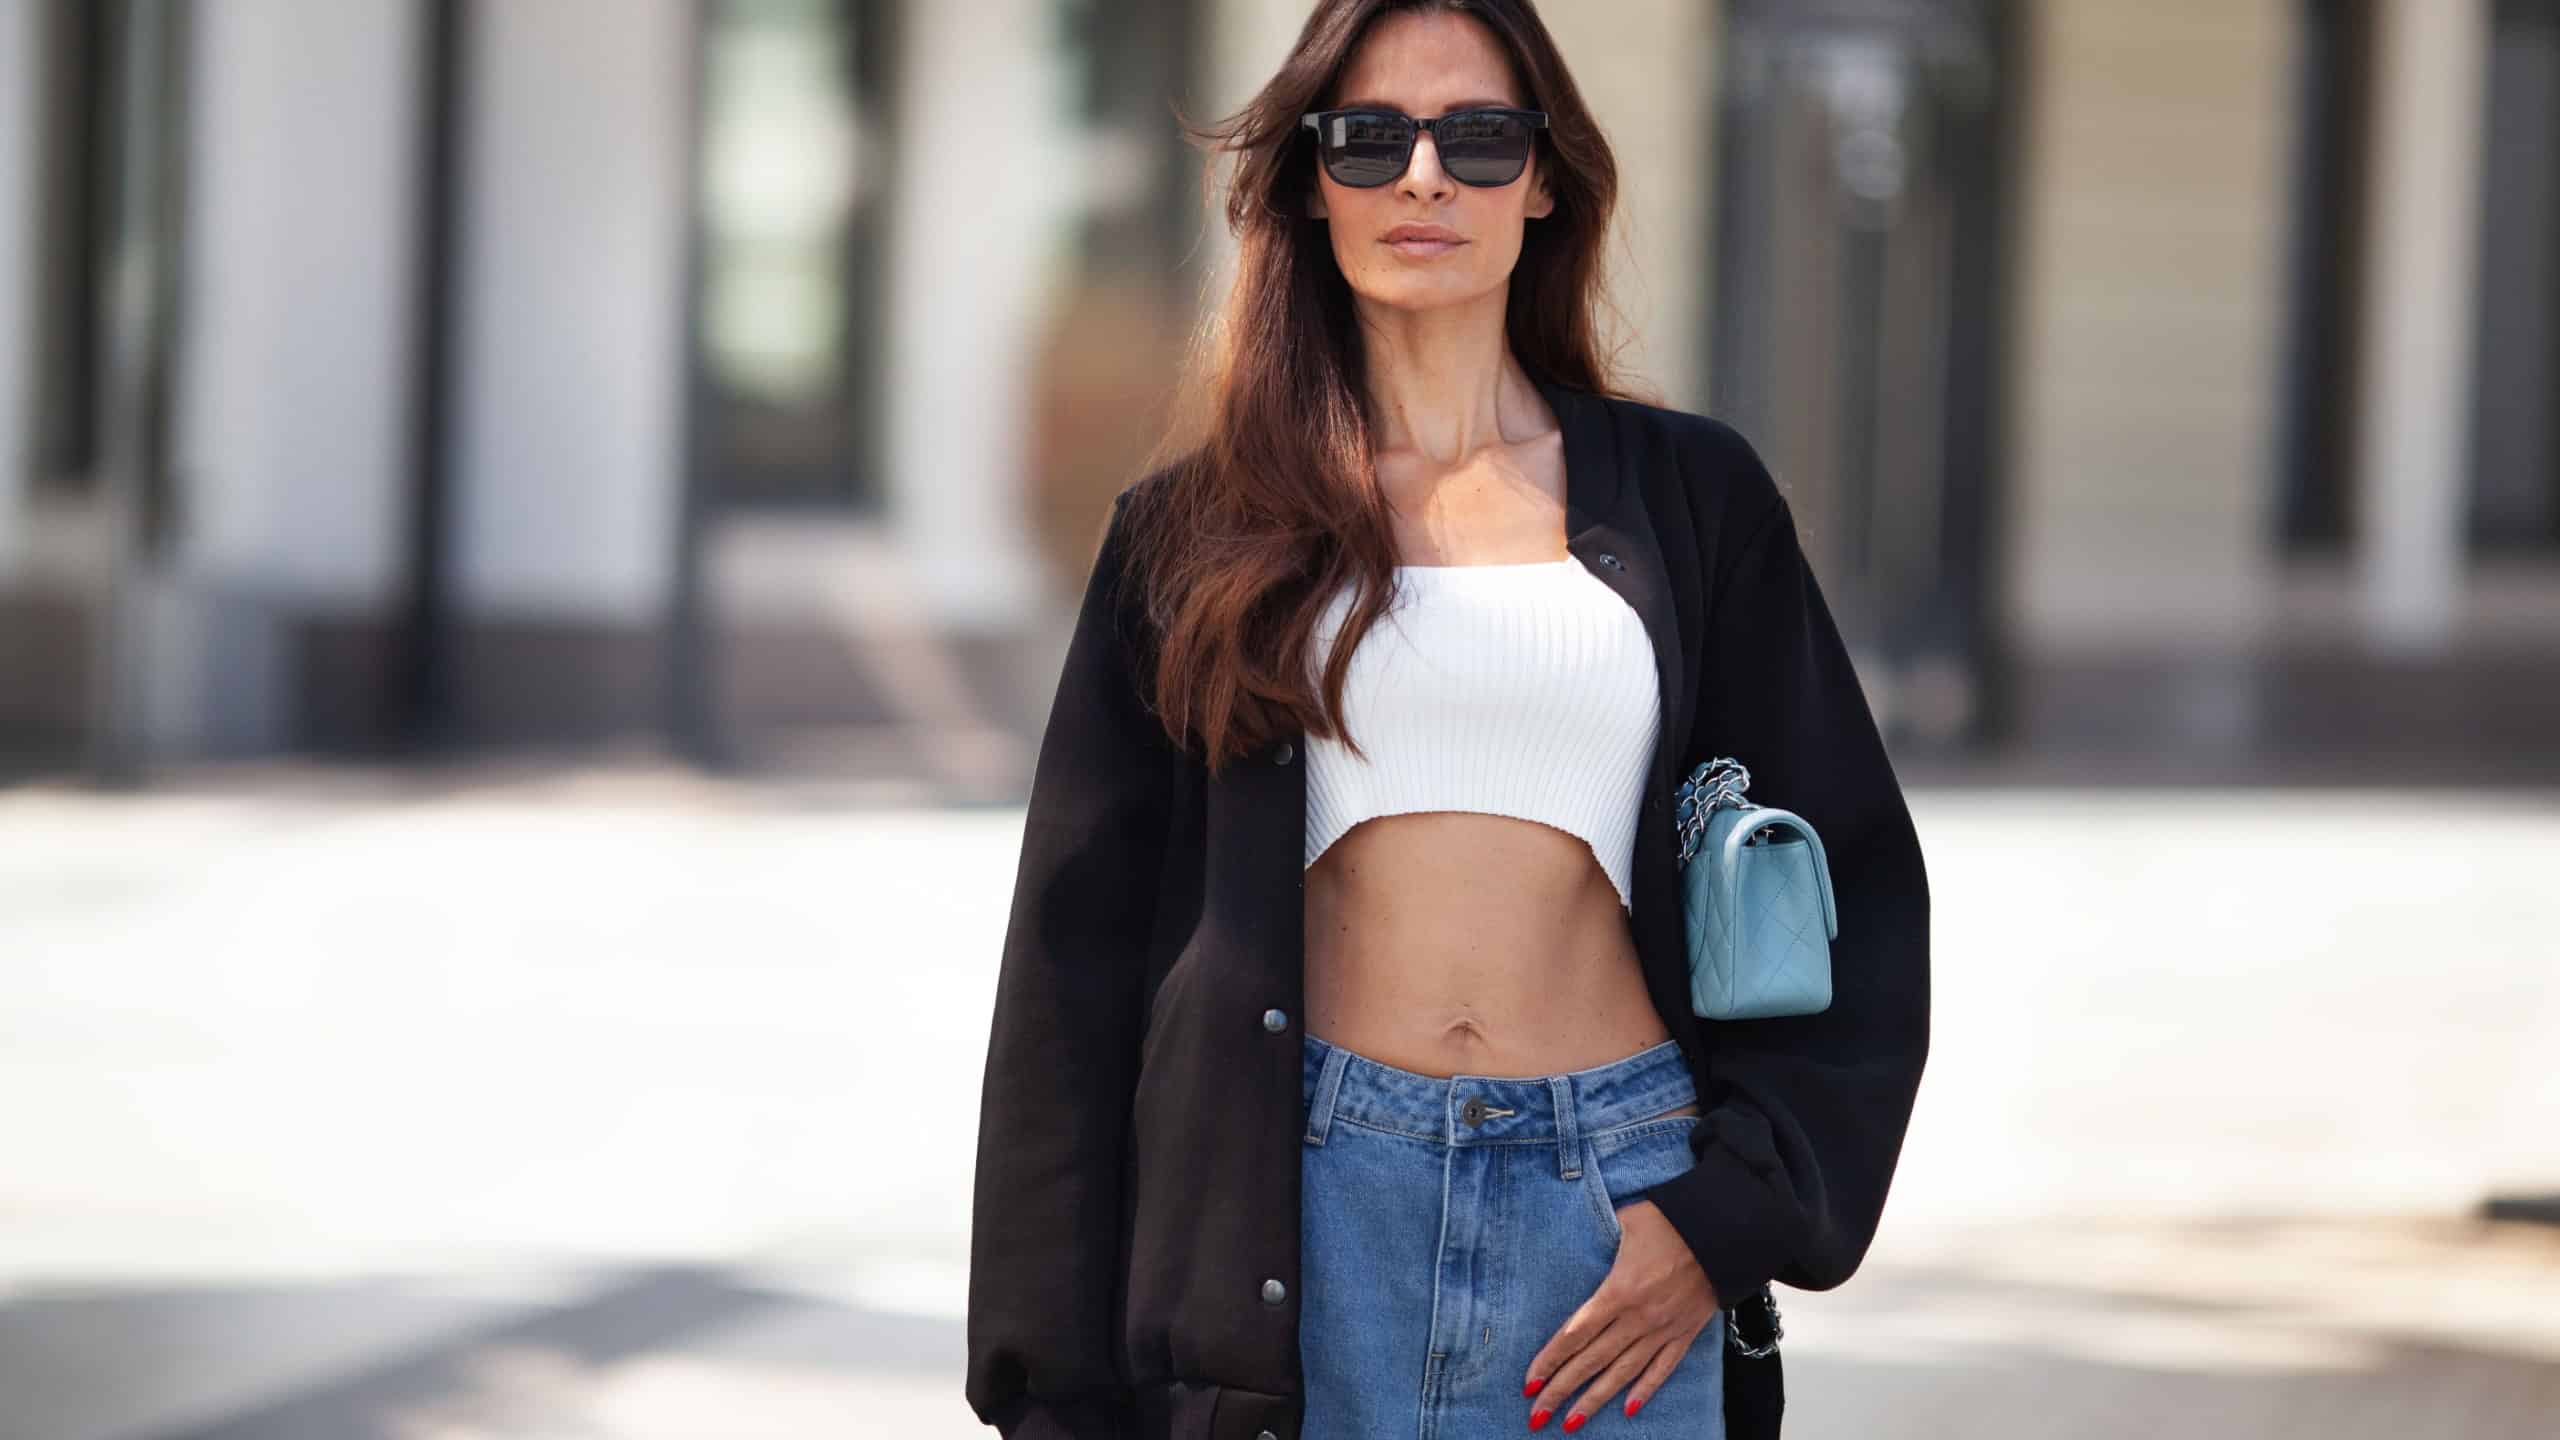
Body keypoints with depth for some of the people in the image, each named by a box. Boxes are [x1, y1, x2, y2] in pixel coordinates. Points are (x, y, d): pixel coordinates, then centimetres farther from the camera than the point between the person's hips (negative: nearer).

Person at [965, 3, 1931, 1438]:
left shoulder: (1690, 496, 10)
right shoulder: (1198, 531, 9)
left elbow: (1858, 889, 11)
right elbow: (1078, 963, 7)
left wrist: (1728, 1214, -2)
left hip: (1610, 1208, 1)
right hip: (1308, 1214, 0)